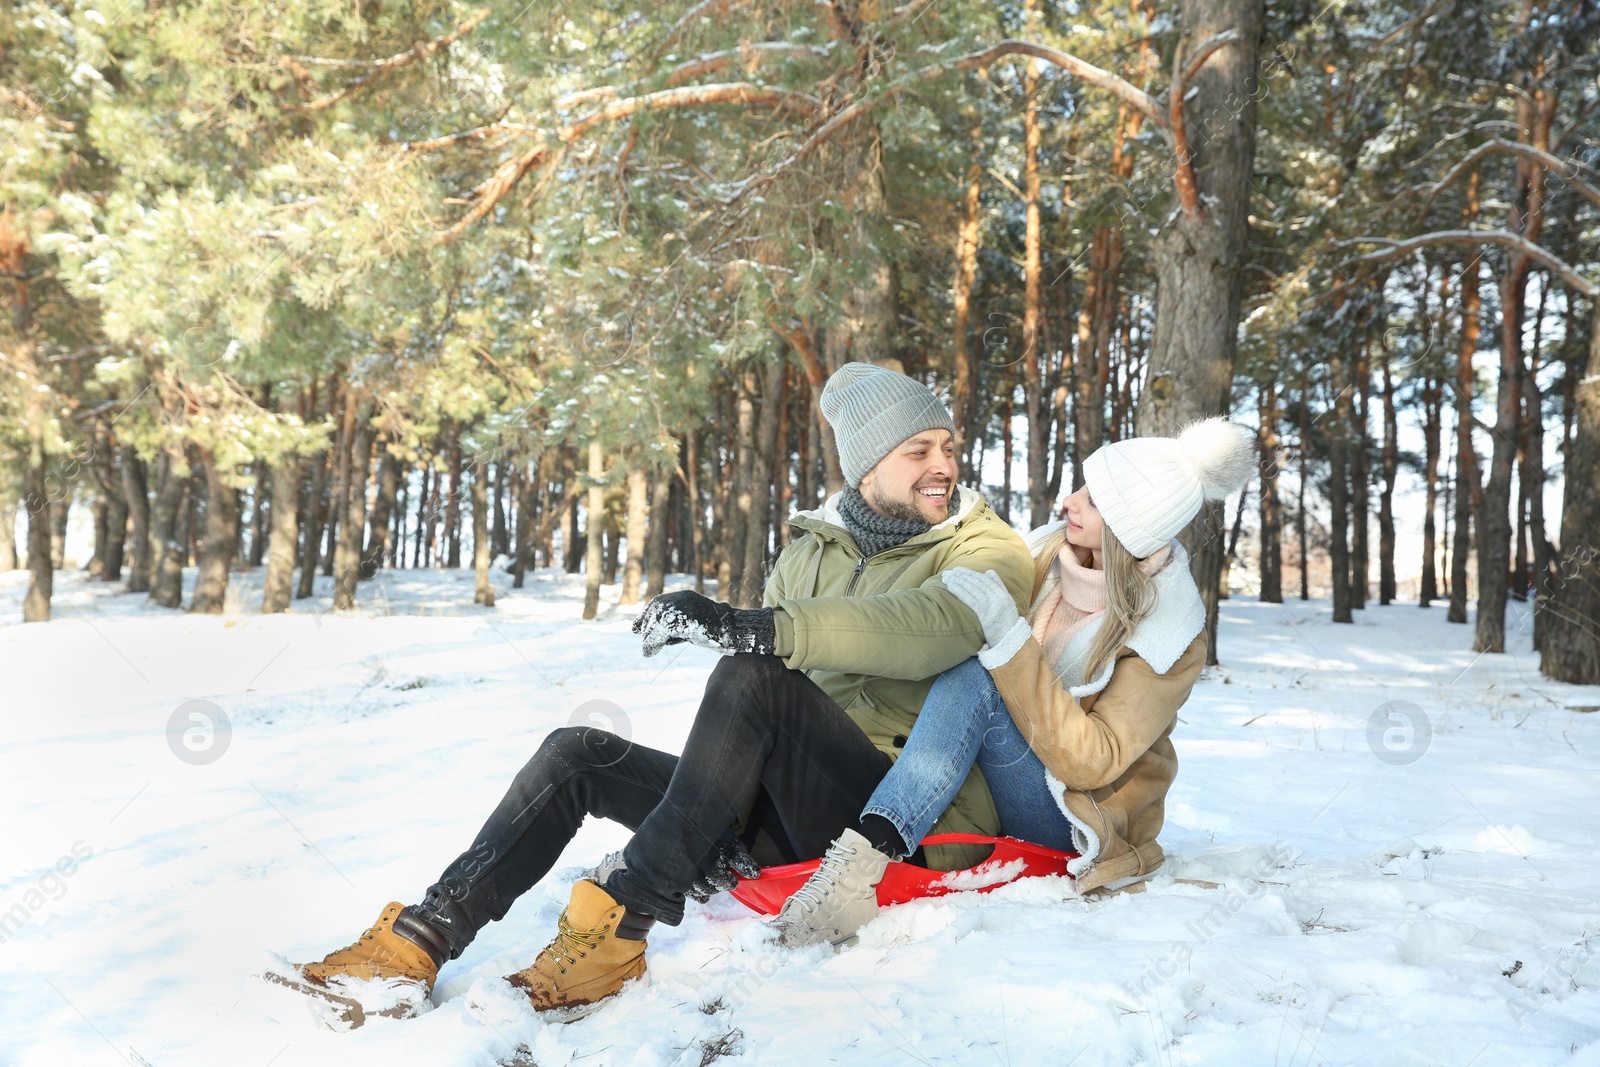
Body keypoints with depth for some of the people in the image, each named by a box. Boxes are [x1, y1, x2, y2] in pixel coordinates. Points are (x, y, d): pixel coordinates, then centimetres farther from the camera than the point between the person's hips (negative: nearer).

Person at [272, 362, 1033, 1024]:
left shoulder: (983, 551, -3)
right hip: (793, 818, 6)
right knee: (578, 755, -4)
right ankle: (416, 946, -10)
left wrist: (747, 628, -37)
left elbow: (934, 626, -29)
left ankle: (621, 922, -27)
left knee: (753, 676, -31)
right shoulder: (811, 553, 14)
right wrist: (727, 819, -8)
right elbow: (756, 731, 9)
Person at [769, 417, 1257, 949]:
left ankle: (862, 858, -44)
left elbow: (1089, 762, -26)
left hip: (1084, 817, -6)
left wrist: (1008, 635, -33)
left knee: (973, 682, -31)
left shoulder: (1169, 635, -17)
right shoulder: (1048, 551, -2)